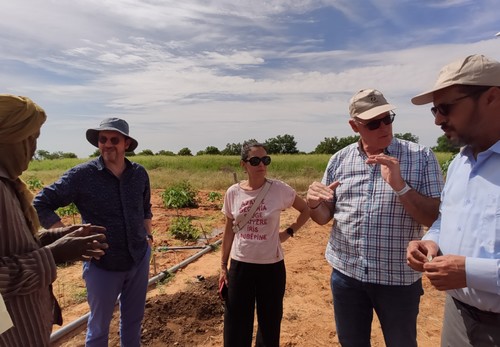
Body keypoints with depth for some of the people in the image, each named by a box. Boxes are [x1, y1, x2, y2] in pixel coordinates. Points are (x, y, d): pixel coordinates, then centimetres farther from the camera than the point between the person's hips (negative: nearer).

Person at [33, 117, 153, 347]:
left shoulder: (139, 174, -2)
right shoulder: (82, 175, -14)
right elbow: (40, 205, -9)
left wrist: (148, 237, 7)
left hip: (139, 261, 4)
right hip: (102, 265, -3)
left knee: (133, 319, 22)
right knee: (99, 326, 18)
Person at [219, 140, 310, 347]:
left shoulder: (279, 189, -12)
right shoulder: (233, 193, -6)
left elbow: (305, 210, 5)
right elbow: (229, 231, 5)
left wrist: (289, 232, -4)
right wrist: (223, 266, 8)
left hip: (271, 266, -1)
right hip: (240, 265, 2)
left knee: (270, 322, 17)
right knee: (236, 324, 14)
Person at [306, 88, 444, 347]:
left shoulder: (421, 157, -7)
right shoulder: (339, 160, -1)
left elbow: (435, 219, -11)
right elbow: (324, 217, 4)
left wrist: (399, 185, -26)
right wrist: (314, 203, -19)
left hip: (399, 279, -1)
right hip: (345, 274, 2)